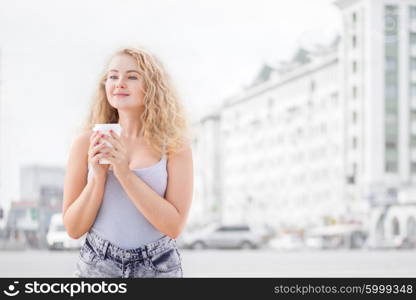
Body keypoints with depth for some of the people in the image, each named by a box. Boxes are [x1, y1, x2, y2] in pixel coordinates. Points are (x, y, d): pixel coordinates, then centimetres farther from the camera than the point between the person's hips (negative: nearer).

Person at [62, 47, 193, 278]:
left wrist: (125, 173, -20)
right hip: (97, 266, 1)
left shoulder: (174, 145, -6)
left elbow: (174, 226, -13)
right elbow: (74, 228, -3)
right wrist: (98, 176, -18)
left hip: (158, 268, 0)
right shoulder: (87, 142, -5)